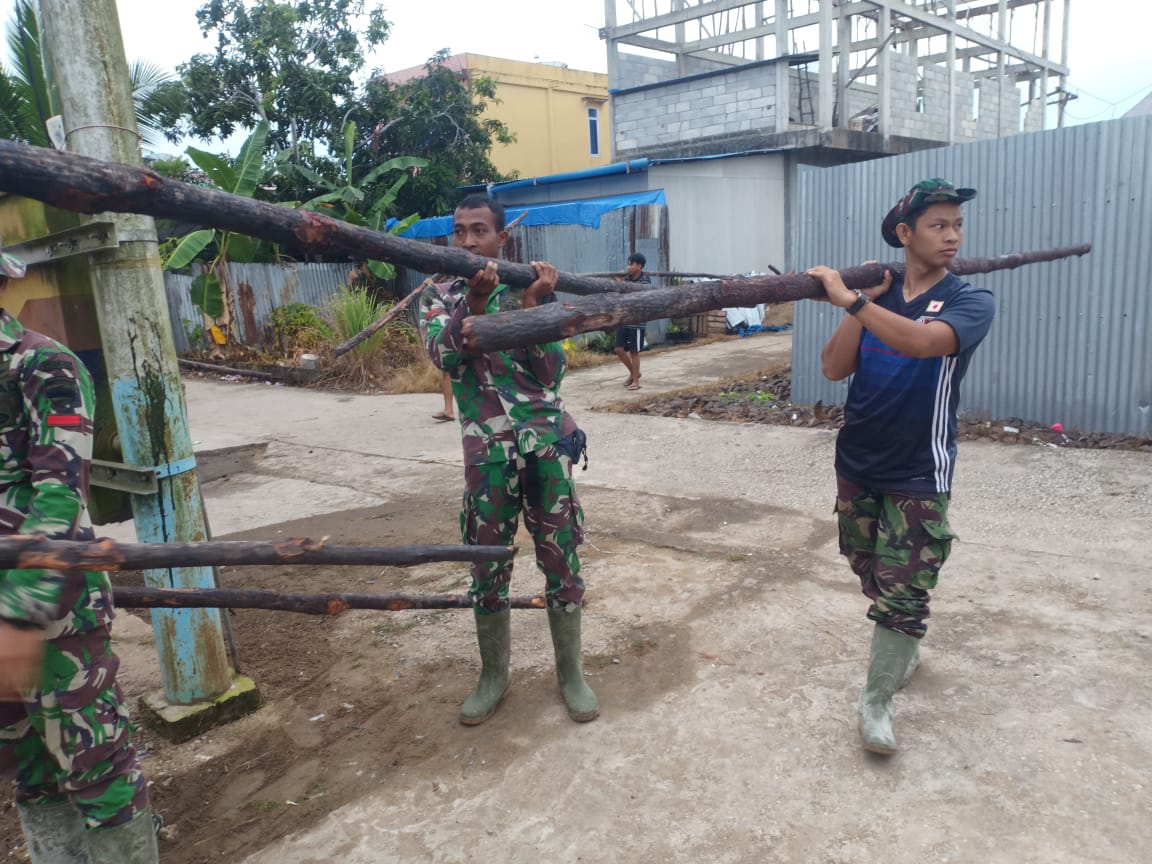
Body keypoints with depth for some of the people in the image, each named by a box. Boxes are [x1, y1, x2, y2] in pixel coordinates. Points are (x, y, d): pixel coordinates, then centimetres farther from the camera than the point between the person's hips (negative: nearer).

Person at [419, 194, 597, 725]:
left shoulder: (532, 292, 7)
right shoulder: (439, 296, 7)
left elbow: (552, 372, -4)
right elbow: (445, 356, -13)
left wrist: (530, 305, -16)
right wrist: (473, 300, -27)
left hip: (548, 443, 0)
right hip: (487, 452, 0)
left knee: (561, 561, 6)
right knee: (487, 566, 8)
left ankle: (570, 672, 24)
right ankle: (493, 675, 28)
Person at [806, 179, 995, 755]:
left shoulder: (970, 301, -9)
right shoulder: (876, 295, 2)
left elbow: (920, 341, -31)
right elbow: (834, 368, -8)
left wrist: (850, 299, -35)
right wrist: (861, 301, -14)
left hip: (918, 475, -4)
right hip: (857, 464, 4)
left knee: (903, 591, -1)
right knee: (869, 569, 18)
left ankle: (876, 701, 13)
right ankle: (905, 645, 44)